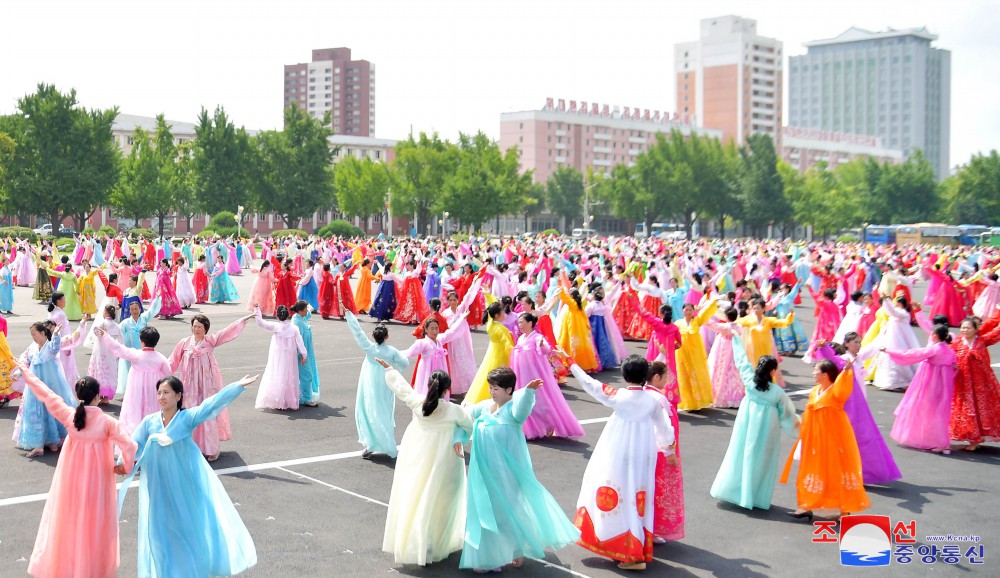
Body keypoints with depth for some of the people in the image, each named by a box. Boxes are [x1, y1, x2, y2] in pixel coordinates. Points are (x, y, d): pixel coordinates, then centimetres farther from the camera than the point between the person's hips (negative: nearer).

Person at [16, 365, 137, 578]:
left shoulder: (69, 415, -12)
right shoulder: (106, 421, -17)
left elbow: (46, 395, 1)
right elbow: (129, 445, -19)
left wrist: (27, 374, 13)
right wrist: (126, 466, 0)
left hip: (71, 475, 2)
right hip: (97, 476, -2)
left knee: (69, 517, 17)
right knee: (94, 520, 11)